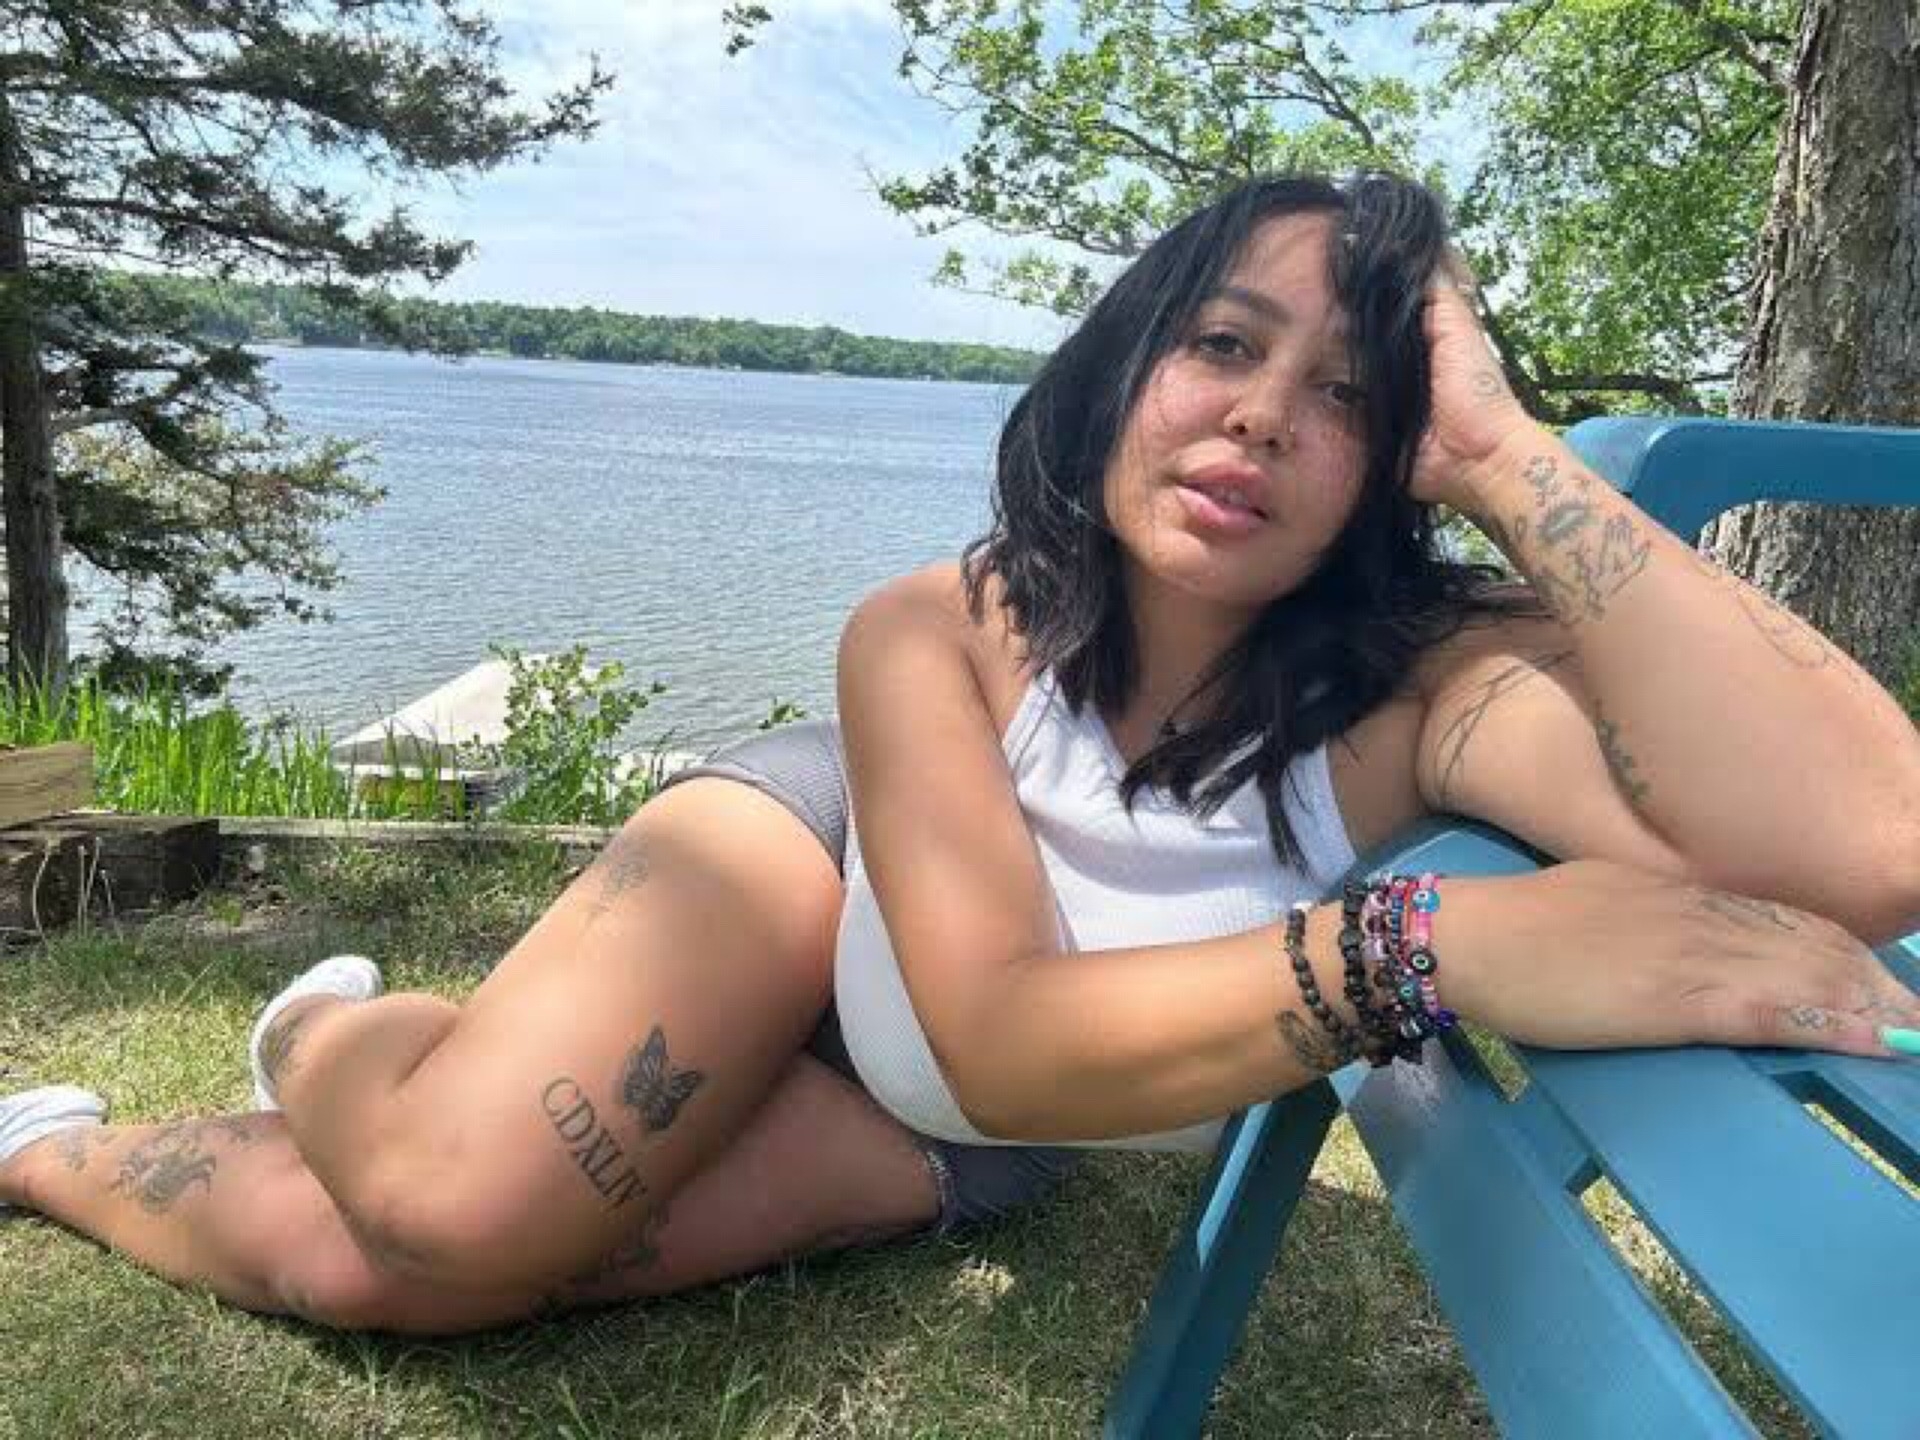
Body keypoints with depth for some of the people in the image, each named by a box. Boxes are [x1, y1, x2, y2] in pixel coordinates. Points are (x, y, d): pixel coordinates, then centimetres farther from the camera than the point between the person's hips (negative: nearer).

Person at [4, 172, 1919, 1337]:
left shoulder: (1424, 678, -32)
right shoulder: (934, 631, -30)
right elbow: (1004, 1037, -41)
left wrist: (1507, 456, -47)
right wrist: (1444, 946, -55)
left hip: (951, 1144, 1)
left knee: (353, 1260, -7)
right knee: (452, 1201, -29)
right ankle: (335, 1037, 14)